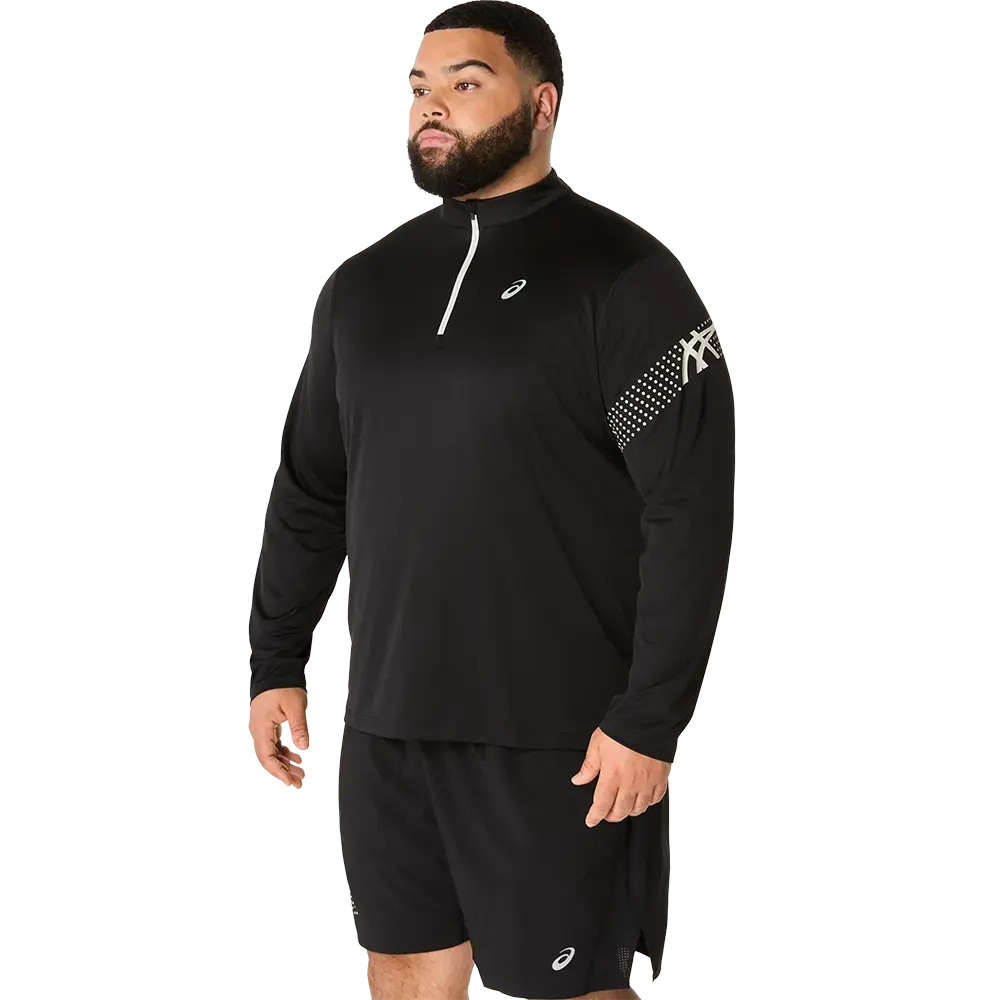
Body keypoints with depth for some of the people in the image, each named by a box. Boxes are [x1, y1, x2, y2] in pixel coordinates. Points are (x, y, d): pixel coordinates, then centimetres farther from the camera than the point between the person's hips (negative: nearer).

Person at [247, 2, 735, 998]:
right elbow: (308, 492, 17)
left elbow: (691, 512, -13)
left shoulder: (624, 276, -8)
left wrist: (649, 720, -17)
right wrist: (274, 664, 12)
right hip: (386, 720, 6)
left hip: (555, 735, -5)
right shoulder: (367, 281, 10)